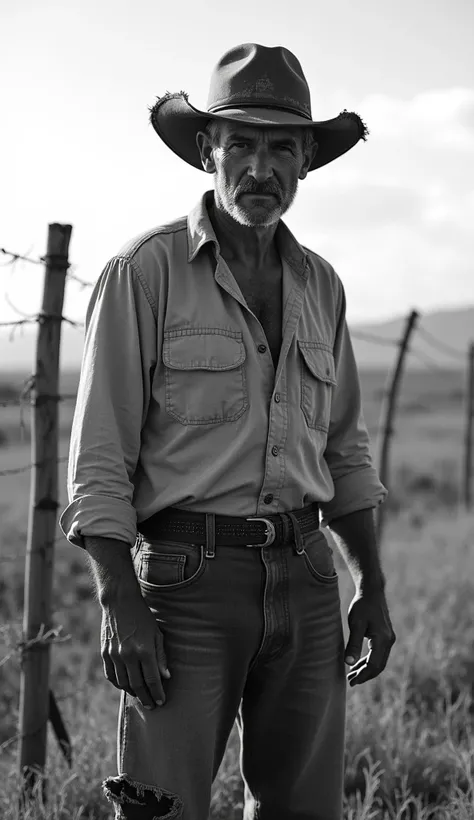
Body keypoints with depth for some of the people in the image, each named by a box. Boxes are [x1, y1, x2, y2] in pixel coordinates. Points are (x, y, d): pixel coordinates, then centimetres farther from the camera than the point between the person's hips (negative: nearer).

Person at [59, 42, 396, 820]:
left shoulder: (319, 285, 11)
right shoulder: (144, 272, -6)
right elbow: (99, 458, -8)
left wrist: (373, 588, 14)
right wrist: (120, 607, -16)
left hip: (305, 578, 5)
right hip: (188, 579, -5)